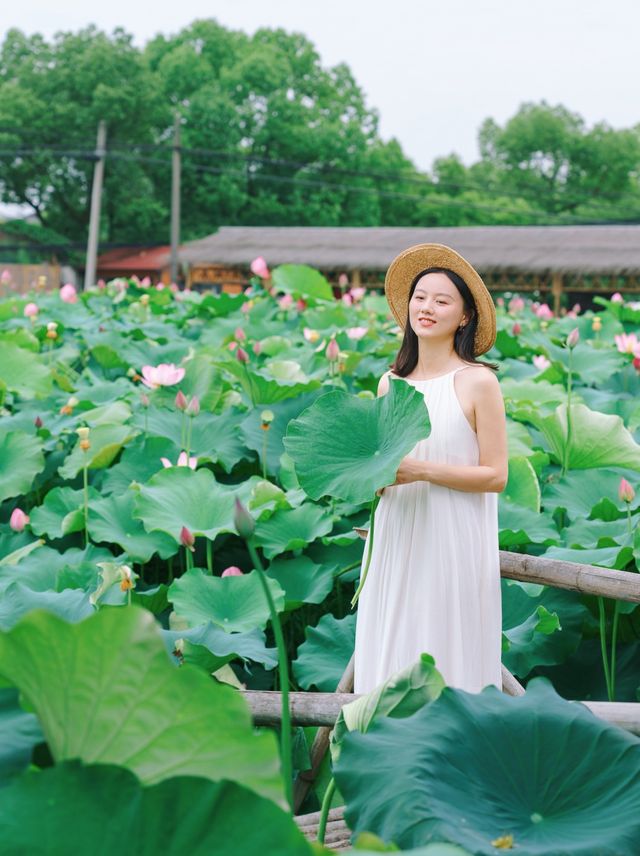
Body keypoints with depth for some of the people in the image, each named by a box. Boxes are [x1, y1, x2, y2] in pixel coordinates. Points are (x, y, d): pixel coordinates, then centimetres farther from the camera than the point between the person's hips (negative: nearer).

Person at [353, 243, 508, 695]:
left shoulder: (478, 381, -6)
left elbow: (495, 475, -9)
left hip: (454, 544, -5)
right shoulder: (390, 382, 9)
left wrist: (421, 470, -17)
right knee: (390, 658, 8)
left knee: (446, 663, 0)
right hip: (394, 544, 5)